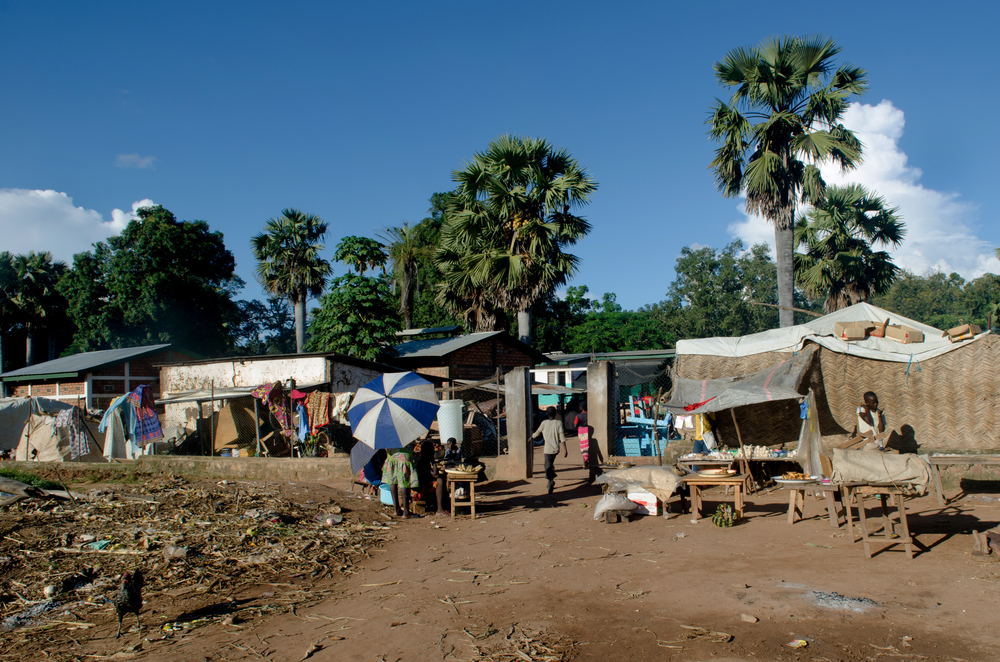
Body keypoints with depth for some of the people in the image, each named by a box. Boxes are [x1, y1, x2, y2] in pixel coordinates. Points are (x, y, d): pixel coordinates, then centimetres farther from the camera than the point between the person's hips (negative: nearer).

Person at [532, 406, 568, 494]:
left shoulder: (544, 423, -2)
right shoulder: (559, 423, 1)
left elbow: (537, 433, 11)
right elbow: (562, 436, -5)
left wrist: (531, 437, 32)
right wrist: (565, 449, -6)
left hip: (547, 449, -3)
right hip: (556, 449, 3)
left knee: (548, 466, -7)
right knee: (551, 464, 22)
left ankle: (551, 480, -35)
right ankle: (549, 484, 26)